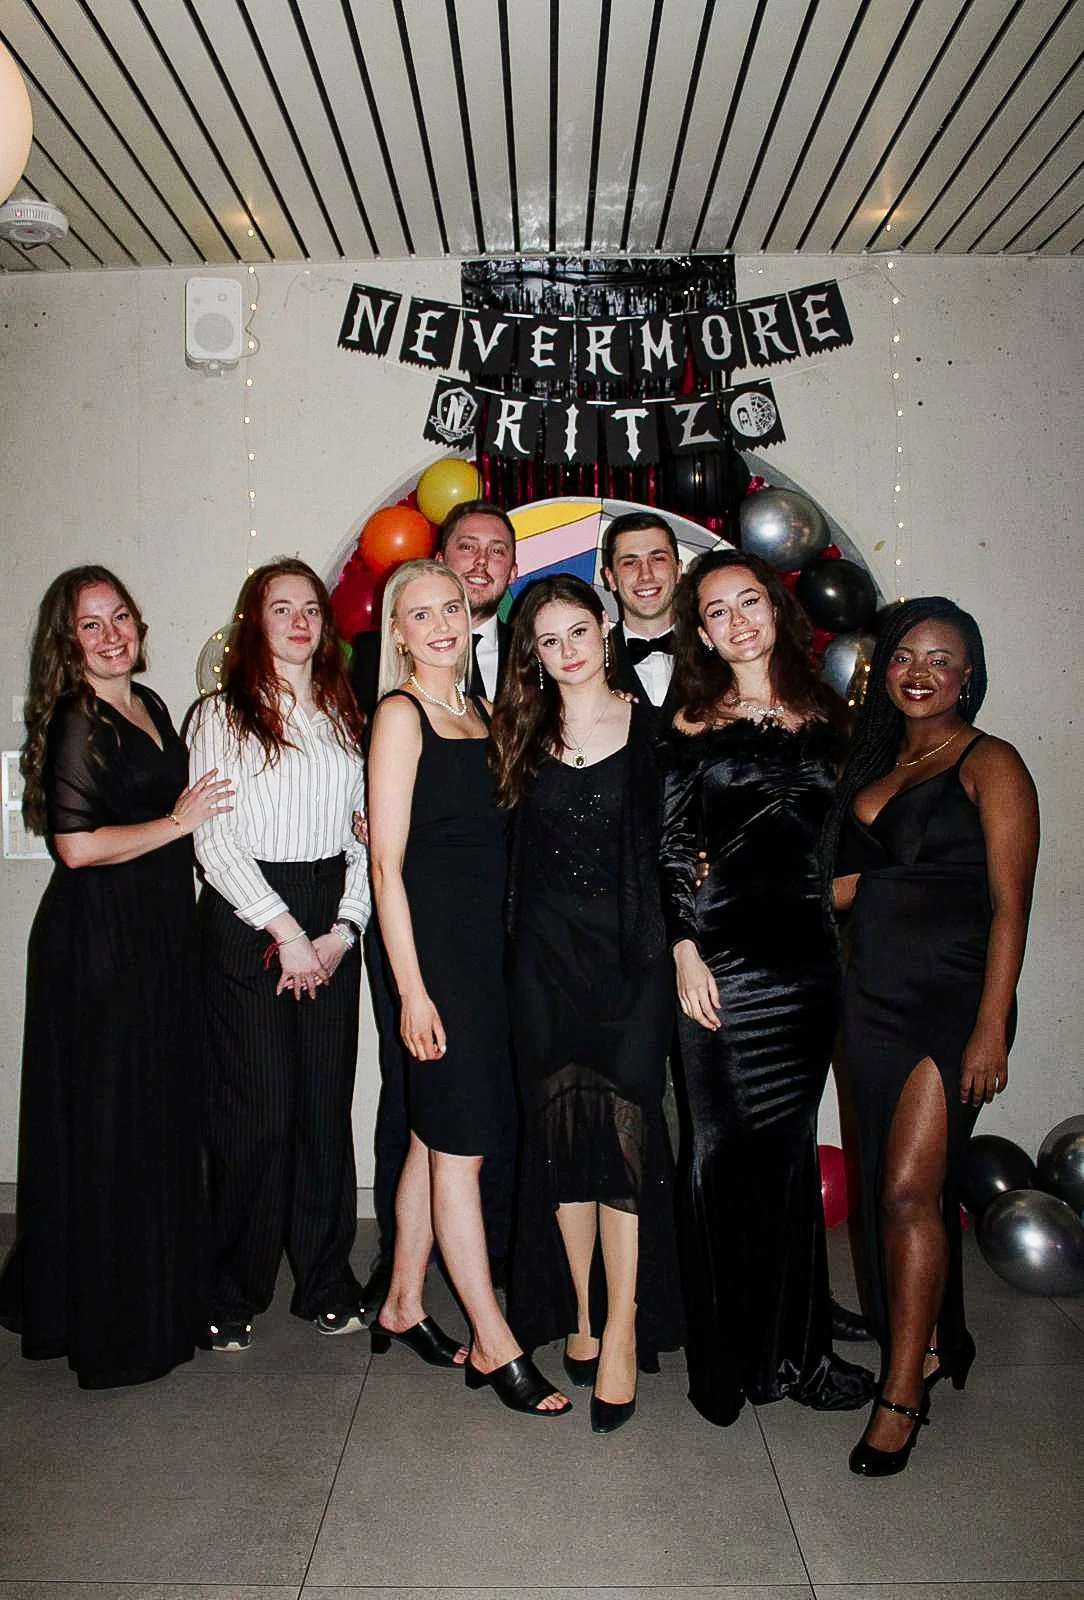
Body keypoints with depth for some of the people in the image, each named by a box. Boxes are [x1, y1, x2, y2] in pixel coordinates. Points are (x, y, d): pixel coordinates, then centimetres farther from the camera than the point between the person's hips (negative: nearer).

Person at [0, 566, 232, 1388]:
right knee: (105, 1124, 4)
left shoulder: (150, 706, 12)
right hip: (97, 942, -8)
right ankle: (110, 1327, 21)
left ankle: (157, 1294, 33)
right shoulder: (76, 724, -13)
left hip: (160, 934, 8)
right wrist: (179, 821, -12)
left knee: (161, 1115, 15)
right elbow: (77, 845, -20)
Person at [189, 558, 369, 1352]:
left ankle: (326, 1281, 22)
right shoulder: (223, 714, 1)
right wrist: (285, 931, -10)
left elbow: (365, 831, 8)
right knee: (254, 1113, -2)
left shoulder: (343, 714, 12)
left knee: (327, 1104, 7)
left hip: (333, 923, 4)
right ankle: (233, 1294, 16)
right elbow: (214, 842, -6)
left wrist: (343, 929, -3)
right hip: (247, 921, -3)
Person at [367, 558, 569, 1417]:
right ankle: (495, 1346, 12)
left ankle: (404, 1306, 30)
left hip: (485, 949, 7)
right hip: (432, 949, -7)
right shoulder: (401, 714, -7)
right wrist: (412, 989, -15)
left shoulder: (479, 712, 14)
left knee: (438, 1138, 15)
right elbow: (387, 861, -11)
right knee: (461, 1146, 0)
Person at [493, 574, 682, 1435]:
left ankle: (623, 1327, 7)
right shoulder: (523, 733, 9)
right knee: (561, 1132, 6)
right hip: (548, 954, 3)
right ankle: (580, 1309, 22)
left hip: (631, 950, -2)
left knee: (622, 1127, -6)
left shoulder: (649, 725, 2)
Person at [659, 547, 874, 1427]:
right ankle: (725, 1354, 19)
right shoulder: (693, 725, 2)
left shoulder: (827, 717, 10)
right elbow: (671, 849, -1)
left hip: (805, 952, 3)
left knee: (789, 1148, 11)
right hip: (720, 953, -2)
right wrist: (685, 952, -9)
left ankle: (791, 1348, 26)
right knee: (721, 1146, 3)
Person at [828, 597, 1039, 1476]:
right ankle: (937, 1346, 31)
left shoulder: (989, 763, -4)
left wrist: (992, 1026, -15)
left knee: (910, 1187, -10)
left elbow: (1009, 906, -8)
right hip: (874, 998, 6)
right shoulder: (874, 762, 14)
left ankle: (902, 1392, 4)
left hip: (954, 999, -6)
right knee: (892, 1185, 11)